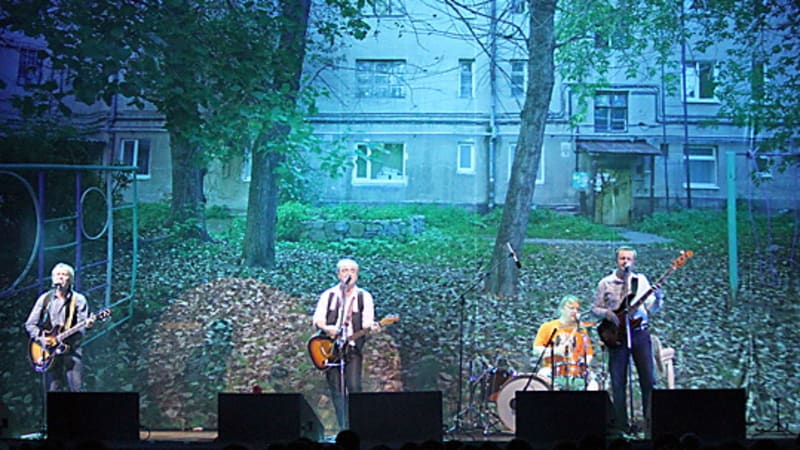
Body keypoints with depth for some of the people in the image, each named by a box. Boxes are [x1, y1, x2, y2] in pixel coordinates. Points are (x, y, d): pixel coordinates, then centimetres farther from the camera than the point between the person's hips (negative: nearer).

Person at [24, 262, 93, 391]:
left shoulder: (79, 300, 2)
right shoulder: (45, 299, 7)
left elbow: (81, 325, -6)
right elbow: (30, 324, 9)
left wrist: (87, 324, -29)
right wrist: (41, 338, -7)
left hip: (72, 349, -2)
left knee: (76, 389, -6)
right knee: (53, 389, 3)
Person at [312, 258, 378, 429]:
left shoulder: (364, 296, 7)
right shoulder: (328, 295, 9)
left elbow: (367, 321, -2)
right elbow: (317, 319, 5)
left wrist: (372, 326, -24)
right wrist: (326, 328, -15)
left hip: (353, 348, -1)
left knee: (354, 387, -12)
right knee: (336, 389, 0)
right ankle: (344, 428, 6)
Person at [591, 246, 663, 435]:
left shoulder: (641, 280, 7)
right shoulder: (605, 283, 4)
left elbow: (651, 308, 4)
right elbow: (595, 308, 7)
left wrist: (658, 298, -16)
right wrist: (606, 313, -12)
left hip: (640, 333, 1)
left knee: (648, 378, -1)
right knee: (618, 381, 3)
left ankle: (651, 419, 10)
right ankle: (620, 423, 11)